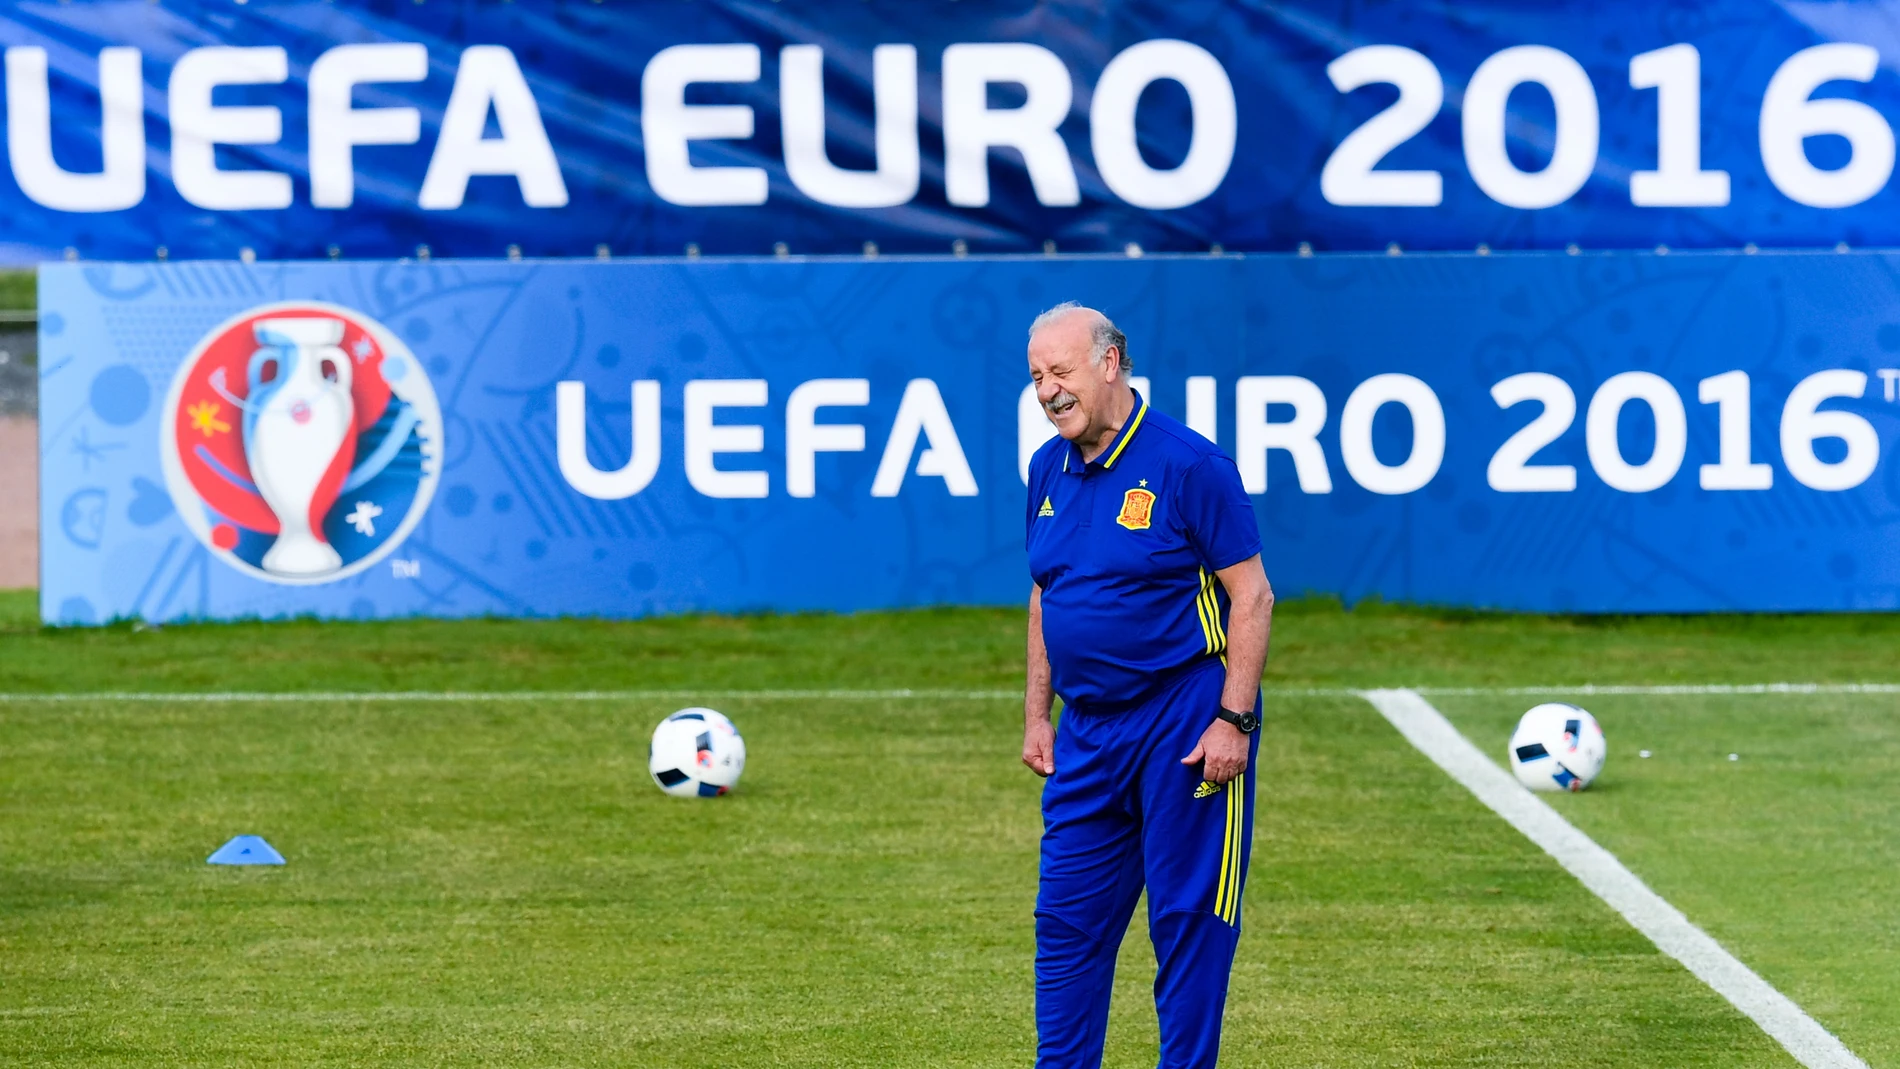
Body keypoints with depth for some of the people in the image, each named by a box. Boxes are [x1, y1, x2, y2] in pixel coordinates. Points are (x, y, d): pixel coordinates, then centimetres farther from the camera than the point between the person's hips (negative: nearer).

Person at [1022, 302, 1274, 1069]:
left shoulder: (1188, 465, -12)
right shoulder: (1050, 469, 8)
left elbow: (1251, 596, -11)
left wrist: (1233, 720, -17)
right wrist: (1036, 712, 15)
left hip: (1186, 726, -6)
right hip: (1088, 731, 7)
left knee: (1188, 919, -1)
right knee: (1067, 918, 6)